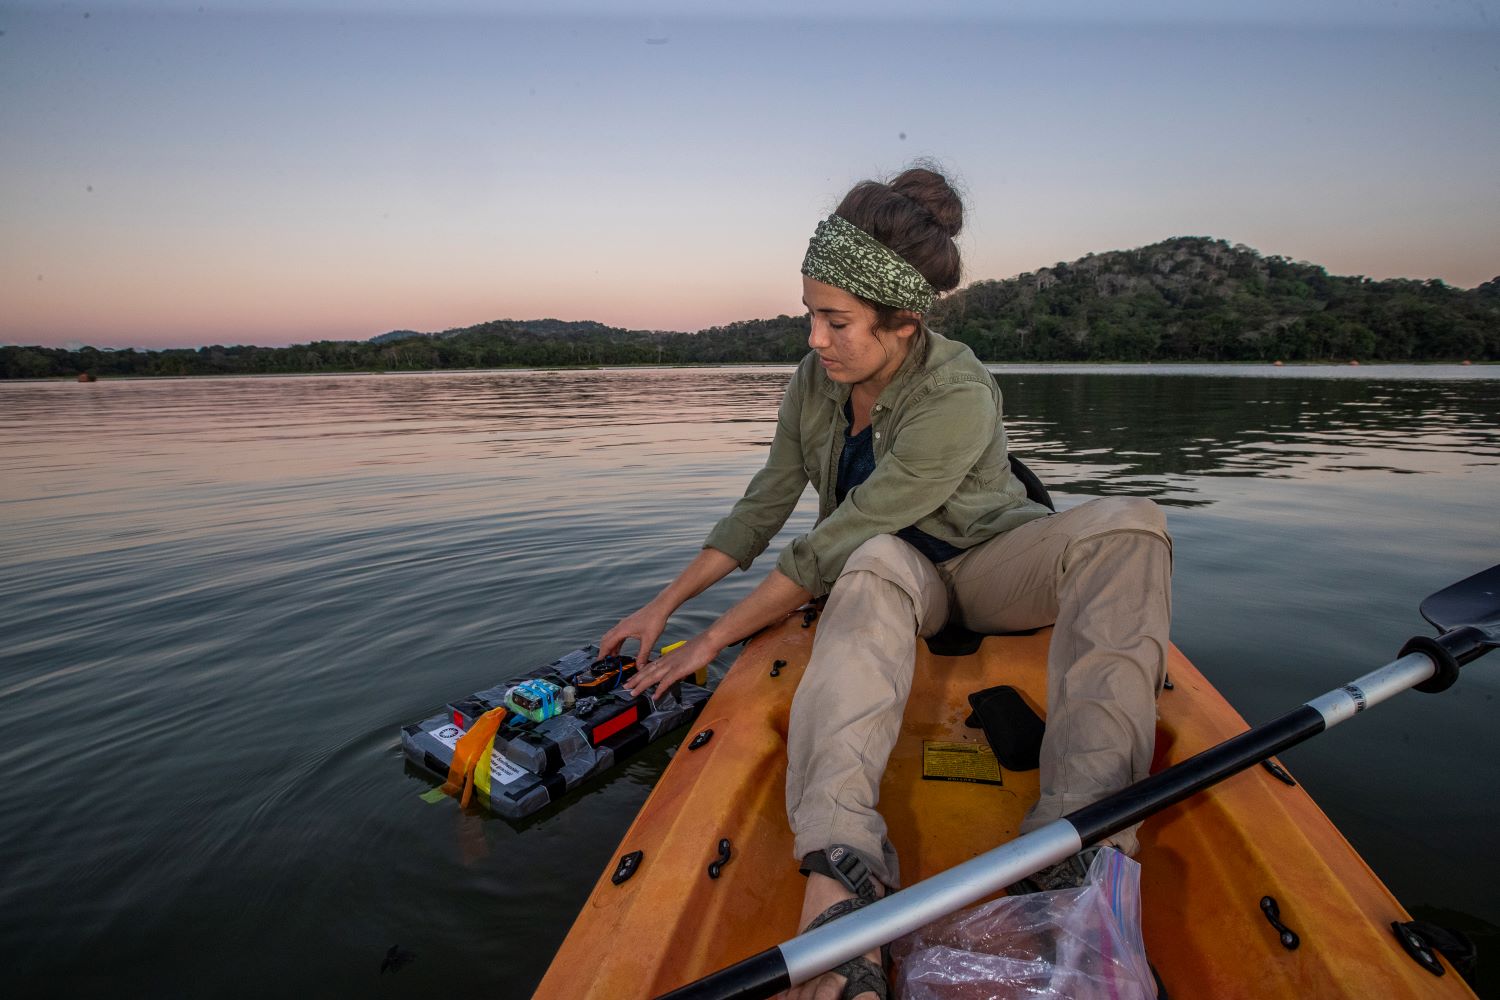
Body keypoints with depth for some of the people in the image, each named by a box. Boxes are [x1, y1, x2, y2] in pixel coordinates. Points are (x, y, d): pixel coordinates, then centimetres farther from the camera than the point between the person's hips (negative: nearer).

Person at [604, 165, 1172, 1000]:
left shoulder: (958, 399, -27)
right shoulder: (817, 382, -8)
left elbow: (832, 543, -27)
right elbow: (764, 508, -1)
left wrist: (715, 638, -22)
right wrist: (666, 604, -2)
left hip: (987, 564, -2)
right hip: (893, 571, 3)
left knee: (1128, 525, -32)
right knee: (877, 568, -37)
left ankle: (1081, 829, -49)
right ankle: (840, 874, -55)